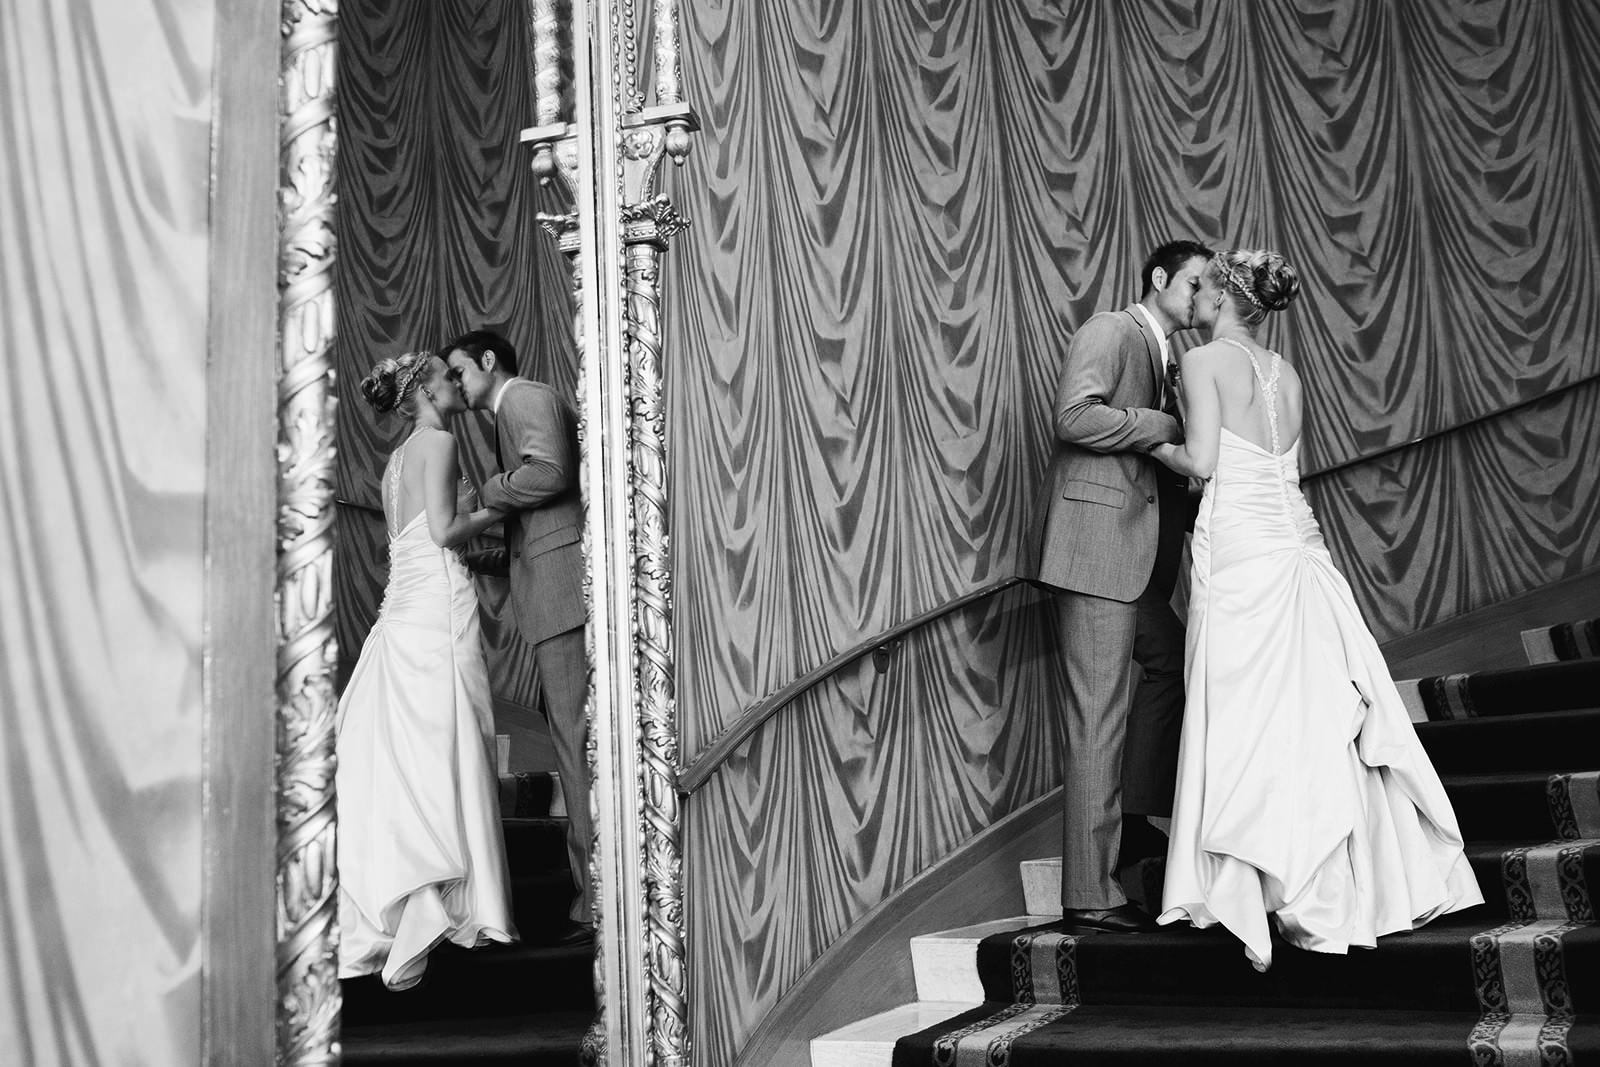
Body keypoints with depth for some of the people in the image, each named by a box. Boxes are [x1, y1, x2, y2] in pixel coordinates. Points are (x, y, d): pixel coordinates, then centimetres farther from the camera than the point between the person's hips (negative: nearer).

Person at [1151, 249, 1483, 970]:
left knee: (1248, 720, -1)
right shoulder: (1287, 375, 16)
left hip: (1239, 552, -6)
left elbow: (1202, 461, -13)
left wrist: (1154, 444, 6)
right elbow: (1281, 467, 15)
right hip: (1297, 549, 6)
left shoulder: (1203, 361, -4)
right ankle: (1353, 889, 17)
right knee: (1319, 717, 10)